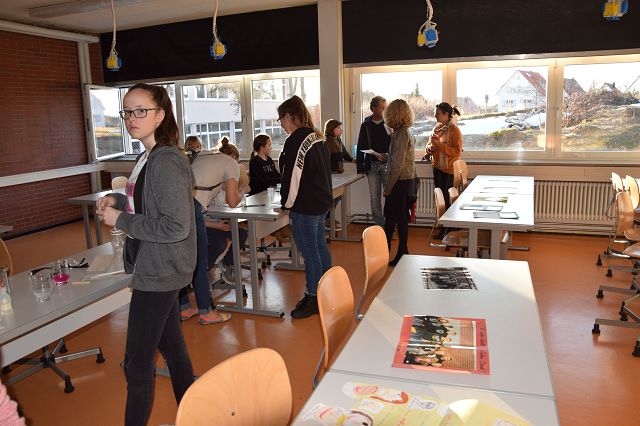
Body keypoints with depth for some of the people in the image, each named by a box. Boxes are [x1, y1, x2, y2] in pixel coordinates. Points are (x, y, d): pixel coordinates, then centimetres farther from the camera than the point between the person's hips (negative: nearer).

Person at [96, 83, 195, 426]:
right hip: (157, 268, 10)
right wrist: (118, 201, 5)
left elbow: (176, 226, -26)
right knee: (172, 346, 21)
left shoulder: (166, 162, -21)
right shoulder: (149, 157, 9)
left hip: (157, 272, -10)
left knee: (138, 362, 1)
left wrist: (120, 220, -18)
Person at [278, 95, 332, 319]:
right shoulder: (316, 137, 11)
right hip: (321, 201, 10)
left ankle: (313, 298, 11)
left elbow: (293, 175, -19)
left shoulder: (296, 141, -17)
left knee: (310, 252, 0)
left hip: (305, 207, -10)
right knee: (320, 246, 18)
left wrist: (288, 203, -8)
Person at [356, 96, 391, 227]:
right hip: (372, 166, 3)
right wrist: (360, 167, 4)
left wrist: (387, 156, -19)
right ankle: (379, 225, 17)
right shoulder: (366, 125, 7)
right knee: (374, 198, 7)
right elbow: (361, 147, 10)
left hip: (387, 165, -3)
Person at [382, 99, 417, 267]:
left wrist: (387, 188, -17)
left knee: (398, 217, -1)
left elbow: (397, 165, -21)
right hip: (408, 179, 9)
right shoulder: (408, 132, 12)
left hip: (400, 182, -9)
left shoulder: (401, 134, -17)